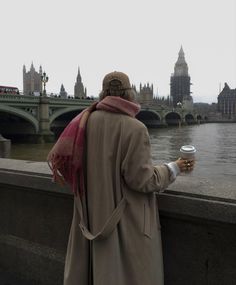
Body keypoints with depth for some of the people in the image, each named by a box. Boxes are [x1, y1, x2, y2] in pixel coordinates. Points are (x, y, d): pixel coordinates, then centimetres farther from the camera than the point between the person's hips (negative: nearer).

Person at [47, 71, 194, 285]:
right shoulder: (135, 129, -18)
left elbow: (59, 156, -5)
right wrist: (174, 169, -3)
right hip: (128, 219, -4)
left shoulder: (87, 120, -5)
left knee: (91, 267, 21)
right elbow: (141, 179, -19)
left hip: (93, 215, 5)